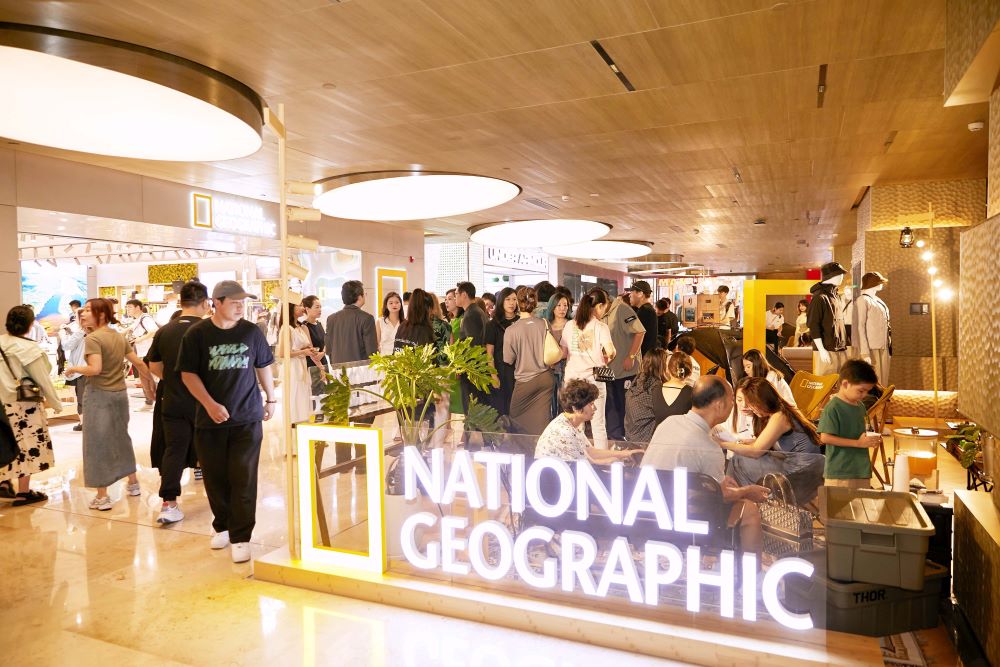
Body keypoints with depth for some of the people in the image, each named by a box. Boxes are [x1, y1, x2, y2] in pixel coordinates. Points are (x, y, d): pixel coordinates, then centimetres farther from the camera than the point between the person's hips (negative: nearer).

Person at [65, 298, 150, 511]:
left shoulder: (92, 338, -14)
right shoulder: (119, 336, 7)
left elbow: (95, 369, -25)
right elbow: (138, 363, 9)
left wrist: (74, 369, -7)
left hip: (99, 395, -7)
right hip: (120, 393, 7)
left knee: (97, 443, 2)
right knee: (121, 438, 20)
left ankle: (102, 497, 7)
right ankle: (133, 483, 31)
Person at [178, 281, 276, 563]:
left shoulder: (251, 331, 0)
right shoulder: (197, 334, -4)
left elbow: (263, 366, 12)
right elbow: (188, 374, -4)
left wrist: (270, 399, 18)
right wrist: (210, 404, -15)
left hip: (247, 418, 0)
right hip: (210, 420, 0)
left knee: (243, 479, -2)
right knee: (215, 478, 11)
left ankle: (240, 538, 6)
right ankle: (222, 526, 32)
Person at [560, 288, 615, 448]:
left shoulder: (569, 325, 3)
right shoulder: (600, 327, -8)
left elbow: (563, 352, 8)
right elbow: (610, 352, -17)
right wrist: (606, 359, 5)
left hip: (572, 378, 3)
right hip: (594, 378, -3)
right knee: (598, 424, 7)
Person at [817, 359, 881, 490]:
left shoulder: (861, 406, 11)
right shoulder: (832, 408, -14)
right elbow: (825, 438, -19)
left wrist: (871, 440, 2)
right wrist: (858, 443, -18)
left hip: (862, 470, 8)